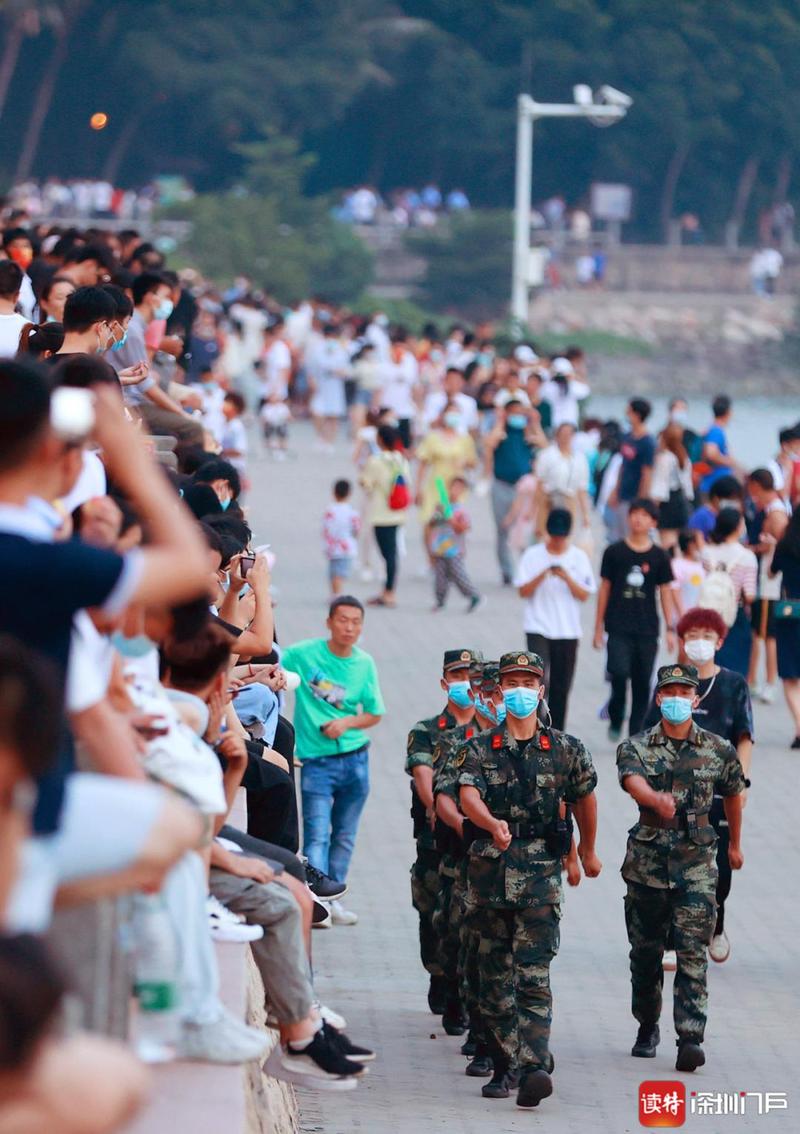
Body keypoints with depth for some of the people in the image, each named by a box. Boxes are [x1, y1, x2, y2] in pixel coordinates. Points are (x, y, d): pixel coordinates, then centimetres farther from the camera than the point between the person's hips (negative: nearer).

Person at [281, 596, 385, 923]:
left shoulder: (364, 663, 4)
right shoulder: (303, 654, -7)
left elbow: (374, 713, 11)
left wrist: (347, 723, -8)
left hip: (355, 758, 4)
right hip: (316, 760, -4)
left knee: (344, 836, 11)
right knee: (317, 835, -13)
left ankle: (332, 898, 22)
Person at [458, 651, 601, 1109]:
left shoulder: (566, 749, 6)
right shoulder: (480, 749, 6)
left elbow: (585, 798, 22)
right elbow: (468, 795, -12)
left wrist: (589, 853, 33)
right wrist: (492, 823, -34)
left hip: (541, 870, -2)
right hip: (490, 867, 2)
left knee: (533, 973, -13)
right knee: (495, 974, 9)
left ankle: (535, 1066, -21)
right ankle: (505, 1065, 18)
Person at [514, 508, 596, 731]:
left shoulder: (579, 558, 3)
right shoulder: (533, 555, -1)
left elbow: (584, 595, -1)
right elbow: (523, 591, -4)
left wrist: (567, 578, -17)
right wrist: (542, 576, -20)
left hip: (568, 631, 2)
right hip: (538, 628, -2)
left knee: (561, 687, 7)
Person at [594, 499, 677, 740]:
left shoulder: (659, 557, 5)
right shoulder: (614, 552, 2)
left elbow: (665, 593, 8)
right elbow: (604, 589, 6)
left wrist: (670, 629, 3)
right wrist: (598, 628, 6)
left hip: (647, 630, 2)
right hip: (619, 629, -2)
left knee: (642, 684, 4)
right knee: (619, 672, -18)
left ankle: (636, 734, 14)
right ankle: (615, 720, 5)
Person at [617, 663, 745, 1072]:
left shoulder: (718, 750, 4)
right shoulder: (635, 748, 0)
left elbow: (733, 793, 22)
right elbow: (634, 783, -22)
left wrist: (735, 843, 33)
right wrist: (657, 800, -45)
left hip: (696, 865, -1)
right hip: (647, 863, 1)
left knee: (693, 951, -11)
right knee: (646, 951, 10)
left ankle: (691, 1038, -15)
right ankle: (647, 1027, 29)